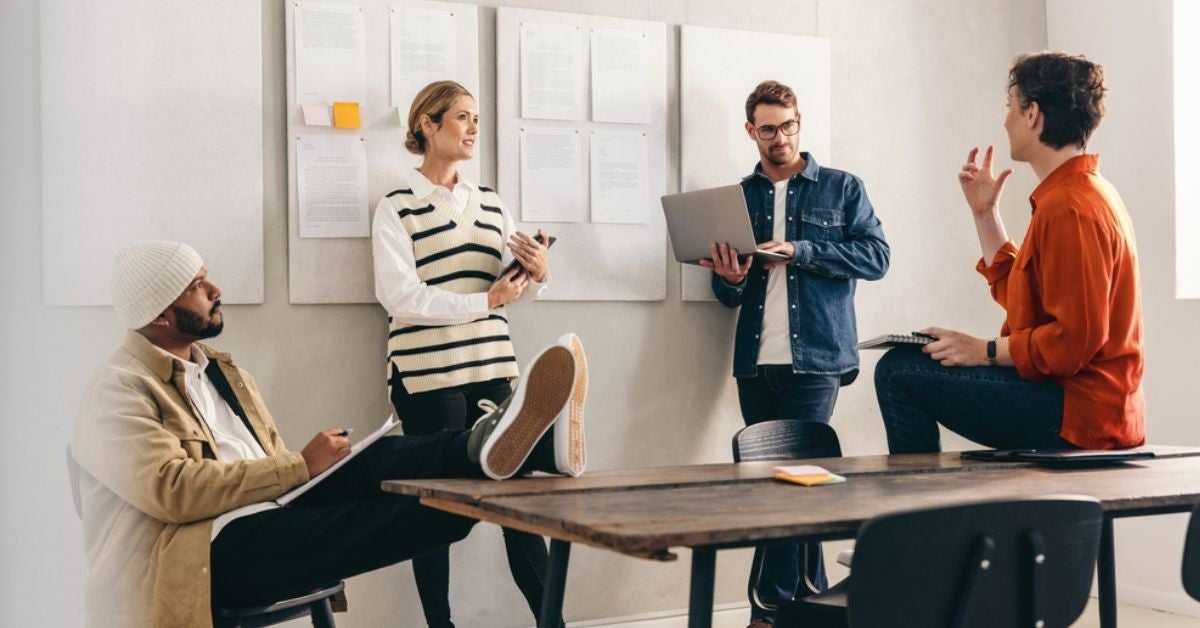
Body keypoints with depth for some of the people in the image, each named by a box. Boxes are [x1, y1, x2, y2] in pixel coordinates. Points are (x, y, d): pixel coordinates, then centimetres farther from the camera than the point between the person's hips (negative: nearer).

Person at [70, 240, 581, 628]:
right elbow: (171, 490, -20)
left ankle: (485, 448, -47)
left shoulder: (216, 368, 21)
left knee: (370, 465, -20)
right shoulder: (120, 391, -7)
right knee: (356, 522, -32)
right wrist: (300, 466, -18)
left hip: (273, 519, 8)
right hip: (209, 554, -8)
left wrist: (318, 461, -2)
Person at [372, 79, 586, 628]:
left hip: (492, 369, 5)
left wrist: (537, 273, -12)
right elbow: (400, 296, -13)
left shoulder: (491, 203, 14)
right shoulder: (395, 209, -2)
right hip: (427, 376, -5)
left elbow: (514, 289, 10)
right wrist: (484, 301, -16)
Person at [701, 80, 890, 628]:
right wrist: (731, 279, -10)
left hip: (815, 358, -4)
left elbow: (876, 256, -5)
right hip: (755, 362, 4)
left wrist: (799, 250, -14)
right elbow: (726, 294, 15)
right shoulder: (738, 197, 15)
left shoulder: (842, 188, 6)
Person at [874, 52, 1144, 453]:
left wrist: (985, 351, -15)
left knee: (898, 371, -14)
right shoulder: (1085, 193, 15)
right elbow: (1016, 295, 22)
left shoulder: (1070, 208, -20)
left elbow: (1074, 339, -25)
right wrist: (984, 212, 19)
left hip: (1077, 414, -11)